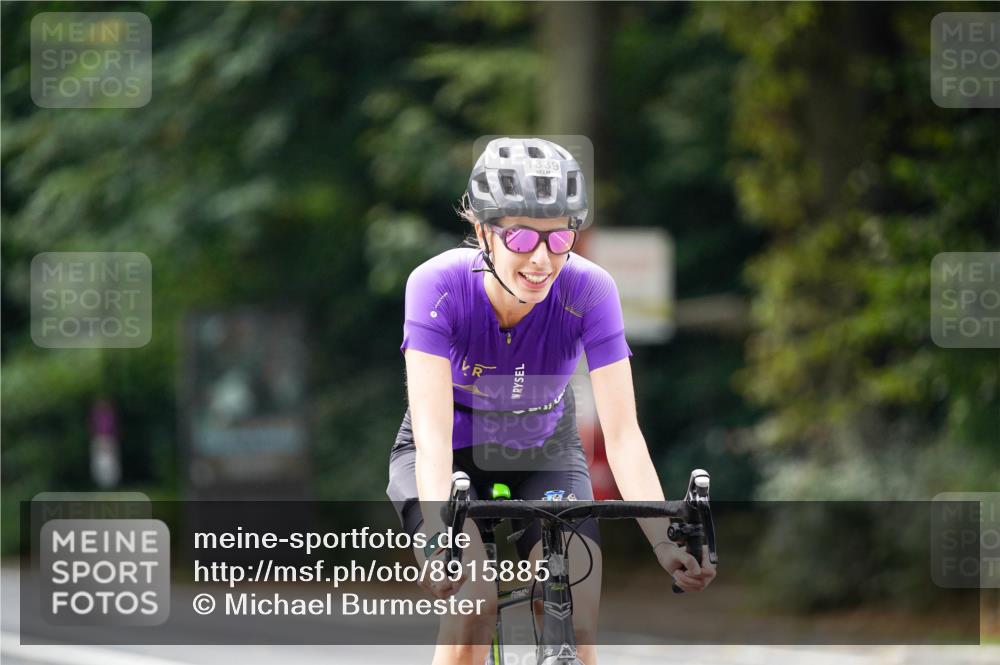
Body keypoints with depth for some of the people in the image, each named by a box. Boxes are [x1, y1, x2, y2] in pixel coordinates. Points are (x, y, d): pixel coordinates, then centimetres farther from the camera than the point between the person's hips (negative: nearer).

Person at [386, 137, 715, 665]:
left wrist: (665, 541, -42)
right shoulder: (439, 285, -30)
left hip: (544, 453, 1)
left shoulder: (588, 290, -26)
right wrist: (439, 537, -53)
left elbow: (622, 434, -28)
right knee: (474, 599, -27)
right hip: (451, 456, -1)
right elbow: (433, 433, -37)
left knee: (578, 615, -19)